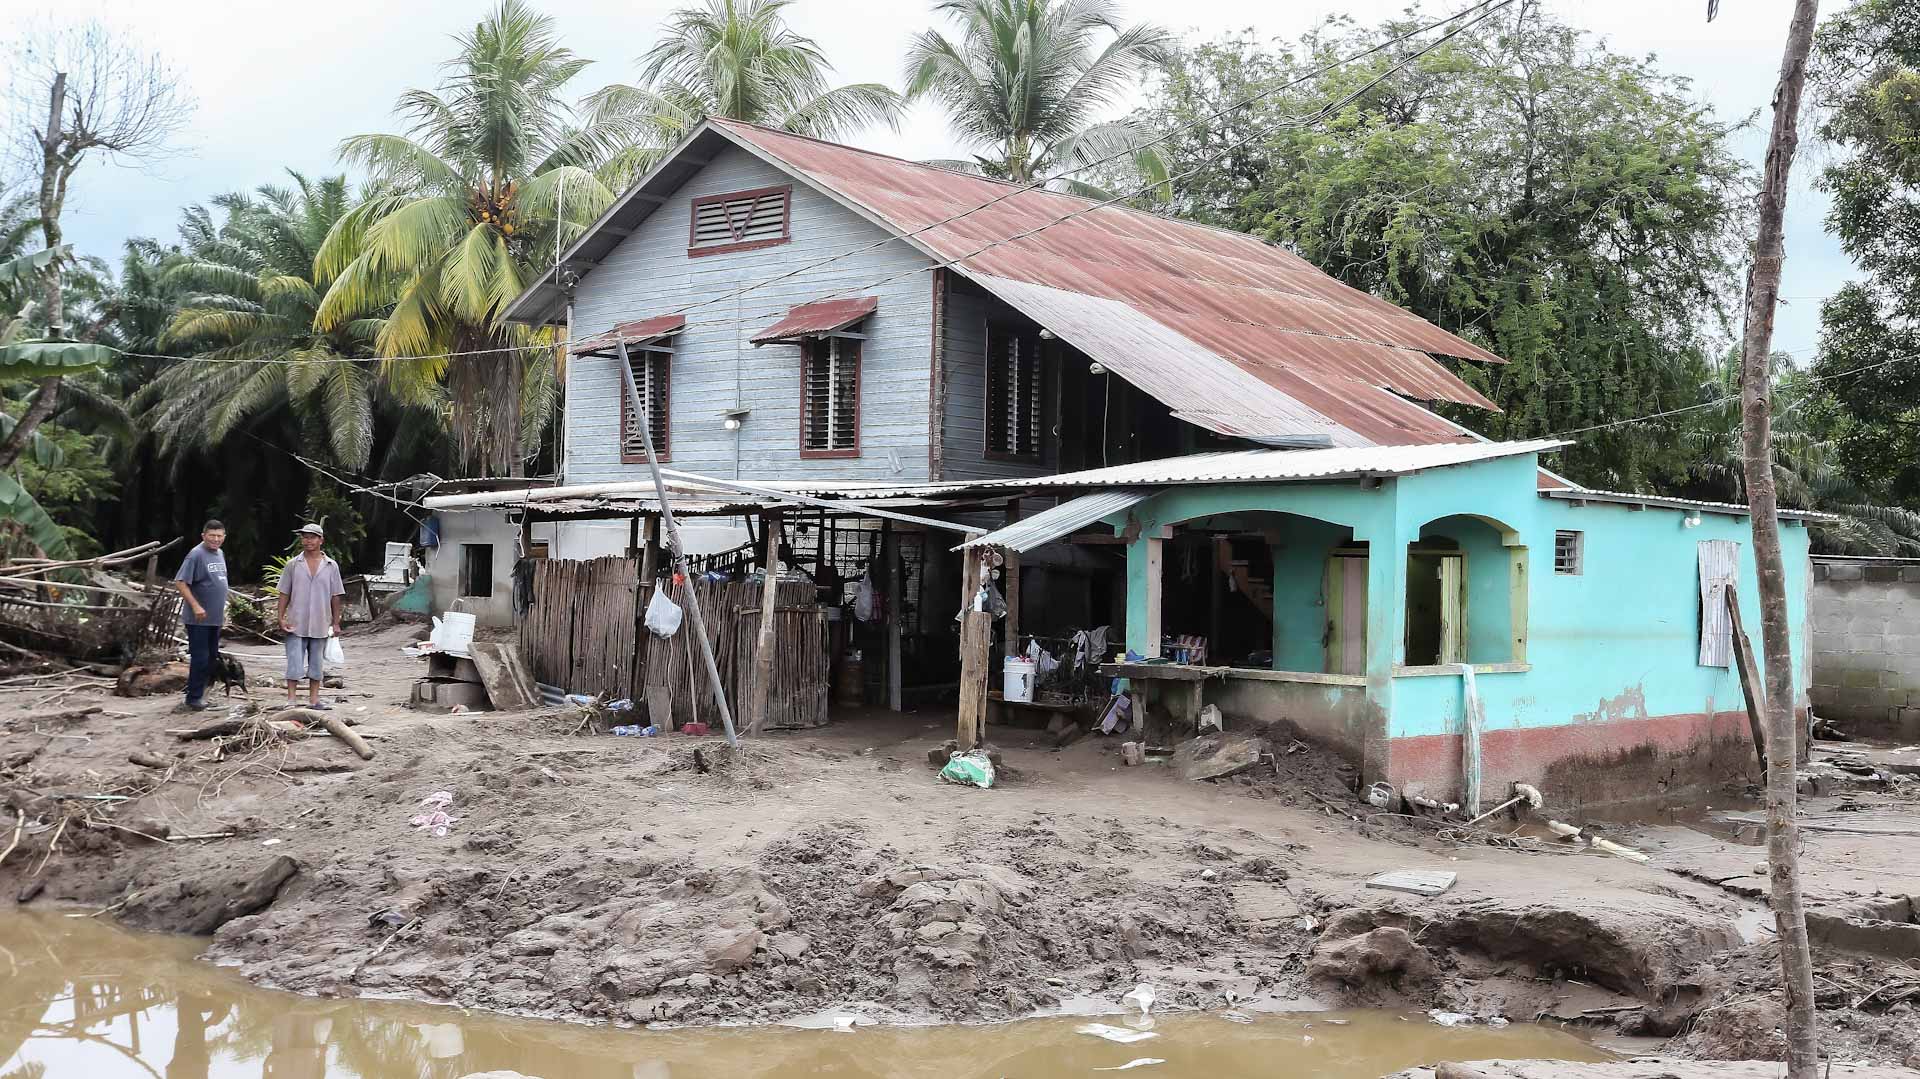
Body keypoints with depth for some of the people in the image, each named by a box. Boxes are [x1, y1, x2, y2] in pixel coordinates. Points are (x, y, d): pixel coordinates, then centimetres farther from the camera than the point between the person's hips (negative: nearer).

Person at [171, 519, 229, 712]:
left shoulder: (220, 554, 12)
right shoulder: (196, 555, -14)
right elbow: (180, 583, -18)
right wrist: (196, 606, -22)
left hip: (215, 619, 8)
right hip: (199, 619, -8)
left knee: (211, 657, 13)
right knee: (200, 658, -5)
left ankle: (202, 693, 22)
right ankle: (194, 698, 2)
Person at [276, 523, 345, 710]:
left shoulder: (331, 566, 3)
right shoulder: (293, 565, 2)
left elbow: (335, 596, 5)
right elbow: (284, 594, 4)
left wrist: (336, 623, 4)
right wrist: (281, 618, -3)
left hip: (320, 625, 1)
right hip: (296, 624, -1)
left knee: (316, 663, 10)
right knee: (294, 662, -3)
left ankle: (314, 699, 18)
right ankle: (291, 699, 1)